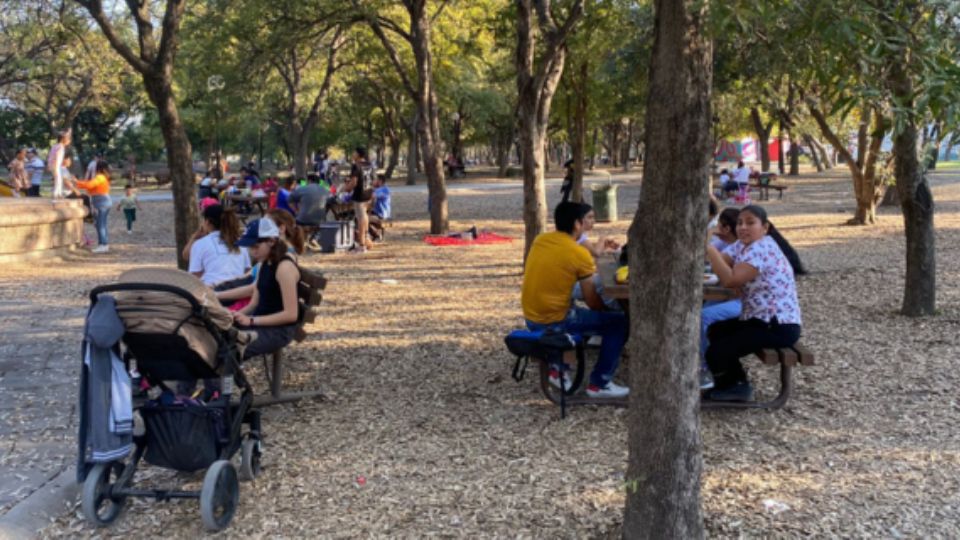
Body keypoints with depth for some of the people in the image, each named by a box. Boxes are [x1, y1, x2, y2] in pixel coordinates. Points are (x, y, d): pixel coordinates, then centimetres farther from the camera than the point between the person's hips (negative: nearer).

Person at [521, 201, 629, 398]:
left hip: (531, 319, 7)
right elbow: (592, 302, -8)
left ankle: (558, 369, 29)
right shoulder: (580, 254, -14)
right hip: (554, 322, -7)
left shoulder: (539, 240, 4)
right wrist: (606, 309, 12)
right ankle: (599, 383, 6)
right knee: (618, 322, 4)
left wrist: (592, 258, 29)